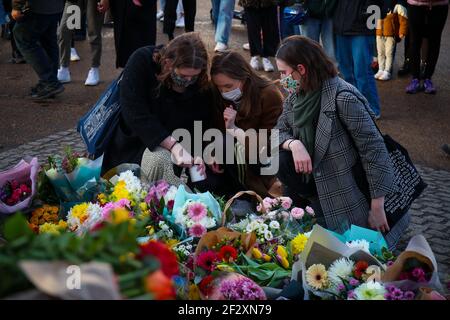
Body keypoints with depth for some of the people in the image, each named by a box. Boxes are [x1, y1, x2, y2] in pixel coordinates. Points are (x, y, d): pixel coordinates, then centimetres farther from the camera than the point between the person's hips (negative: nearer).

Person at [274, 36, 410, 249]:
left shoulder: (343, 98, -27)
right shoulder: (296, 96, -4)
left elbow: (374, 150, -25)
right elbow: (279, 132, 4)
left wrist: (377, 208, -23)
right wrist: (294, 144, -22)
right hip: (318, 176, 6)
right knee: (282, 161, -15)